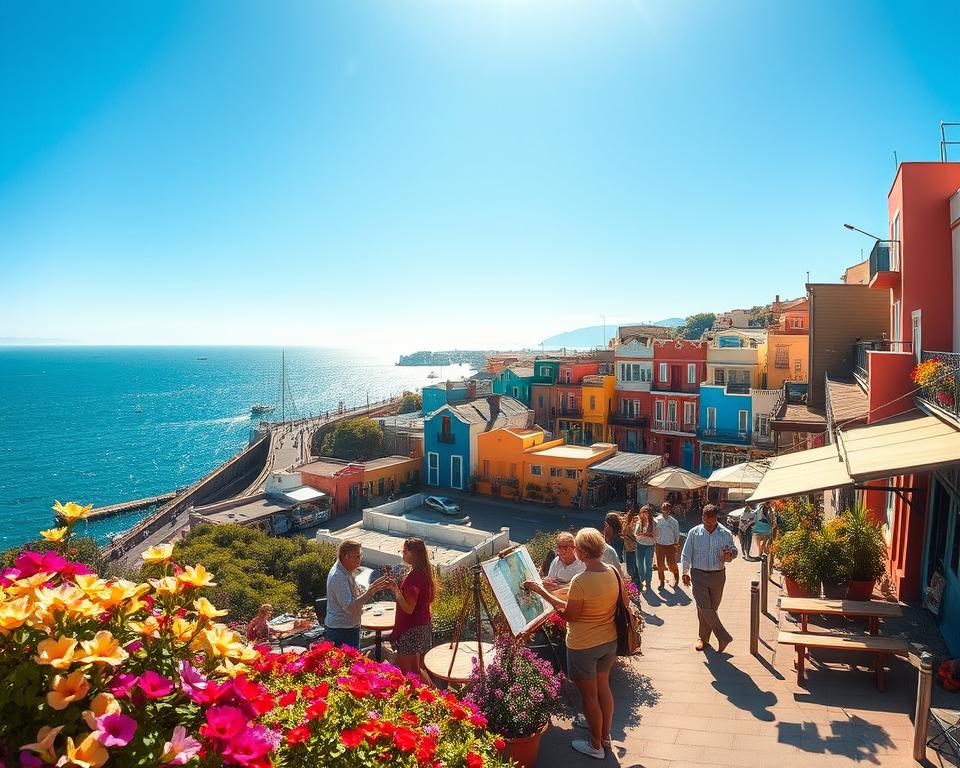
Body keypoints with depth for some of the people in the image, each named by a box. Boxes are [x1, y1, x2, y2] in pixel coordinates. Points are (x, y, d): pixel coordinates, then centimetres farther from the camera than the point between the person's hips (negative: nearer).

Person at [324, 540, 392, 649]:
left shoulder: (346, 572, 7)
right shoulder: (338, 577, -24)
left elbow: (359, 594, 11)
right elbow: (349, 607, -30)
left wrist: (375, 587, -5)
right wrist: (370, 592, -35)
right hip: (341, 631, -10)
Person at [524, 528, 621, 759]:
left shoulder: (580, 581, -31)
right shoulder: (614, 572, -9)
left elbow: (570, 615, -19)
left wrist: (541, 591, -12)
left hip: (584, 647, -7)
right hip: (610, 641, 7)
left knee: (589, 696, 14)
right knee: (603, 687, 26)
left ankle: (596, 745, 33)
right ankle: (605, 733, 46)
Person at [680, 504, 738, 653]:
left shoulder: (726, 534, -2)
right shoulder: (694, 532, -3)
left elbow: (734, 550, 10)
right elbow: (686, 554, 3)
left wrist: (730, 555, -14)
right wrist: (685, 572, 2)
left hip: (718, 575, 1)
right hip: (699, 575, -1)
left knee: (712, 608, 10)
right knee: (704, 607, -11)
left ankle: (704, 638, 25)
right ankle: (724, 637, -1)